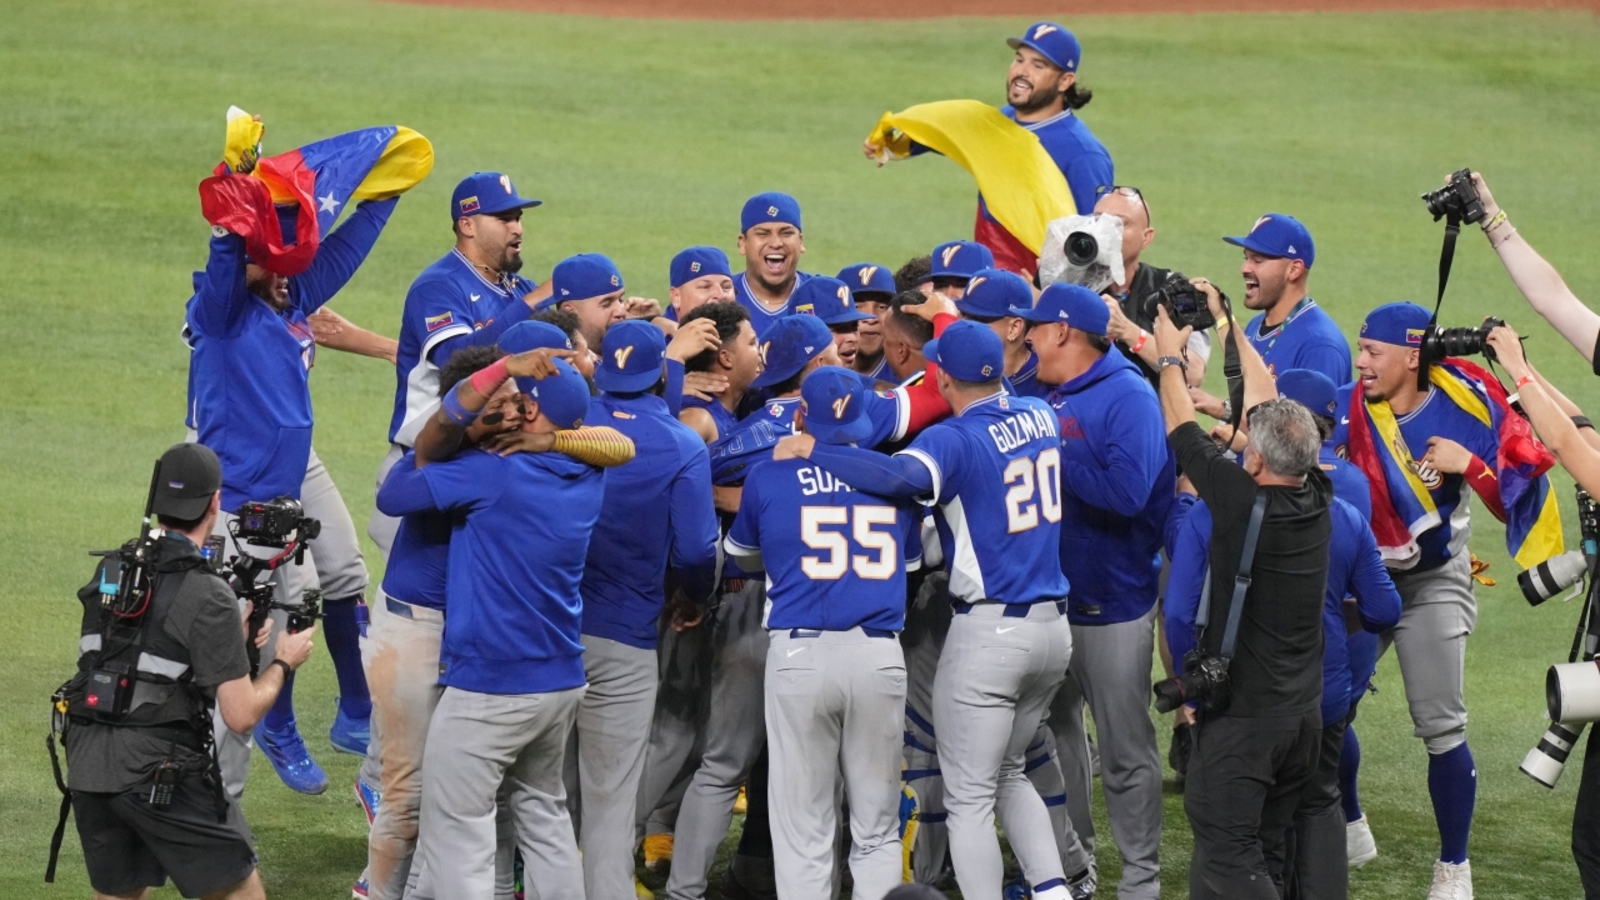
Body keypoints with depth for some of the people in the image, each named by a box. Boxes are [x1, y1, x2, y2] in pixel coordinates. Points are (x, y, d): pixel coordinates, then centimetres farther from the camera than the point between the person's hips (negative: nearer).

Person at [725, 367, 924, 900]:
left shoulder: (768, 480, 2)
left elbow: (744, 557, 20)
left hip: (799, 654, -2)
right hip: (878, 656, 2)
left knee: (804, 833, 1)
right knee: (877, 832, 9)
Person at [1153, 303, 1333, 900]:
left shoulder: (1242, 502, -18)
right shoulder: (1317, 500, -1)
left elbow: (1182, 430, -3)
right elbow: (1268, 407, 12)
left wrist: (1169, 356, 15)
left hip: (1241, 714, -7)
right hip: (1304, 712, 7)